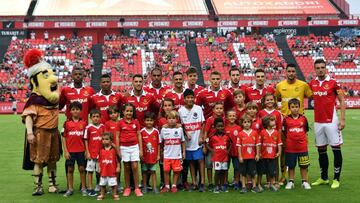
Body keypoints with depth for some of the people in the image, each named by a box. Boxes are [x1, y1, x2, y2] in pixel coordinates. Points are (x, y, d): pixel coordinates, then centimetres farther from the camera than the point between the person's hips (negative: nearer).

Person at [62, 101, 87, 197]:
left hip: (81, 150, 0)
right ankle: (70, 189, 16)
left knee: (82, 169, 6)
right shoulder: (67, 123, 0)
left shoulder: (83, 123, 1)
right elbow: (64, 137, 1)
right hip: (70, 150, 0)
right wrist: (65, 151, -4)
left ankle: (83, 188, 15)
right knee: (70, 169, 7)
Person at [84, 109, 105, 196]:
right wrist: (87, 152, -7)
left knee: (99, 170, 11)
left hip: (101, 152, 3)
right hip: (91, 153, -3)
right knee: (90, 171, 2)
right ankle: (90, 189, 7)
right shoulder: (88, 127, -6)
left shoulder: (102, 127, 3)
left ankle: (98, 185, 30)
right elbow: (86, 141, -3)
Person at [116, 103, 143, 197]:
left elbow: (139, 135, 4)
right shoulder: (120, 122, -2)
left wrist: (141, 149, 1)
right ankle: (127, 188, 16)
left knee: (134, 167, -3)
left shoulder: (136, 122, 2)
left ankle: (137, 188, 5)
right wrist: (118, 150, -3)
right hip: (124, 147, 0)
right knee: (126, 168, 8)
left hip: (134, 147, 0)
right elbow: (117, 137, 0)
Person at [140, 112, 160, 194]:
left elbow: (158, 144, 2)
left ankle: (154, 187, 10)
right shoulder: (142, 131, -5)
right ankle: (144, 187, 20)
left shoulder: (156, 131, -2)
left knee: (153, 171, 5)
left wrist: (158, 155, 1)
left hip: (153, 155, 0)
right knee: (144, 171, 10)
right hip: (145, 155, 0)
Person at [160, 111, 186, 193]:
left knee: (176, 171, 6)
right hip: (167, 155, 0)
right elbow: (161, 142, 6)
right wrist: (161, 151, 6)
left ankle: (174, 186, 19)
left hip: (177, 154, 0)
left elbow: (183, 141, 6)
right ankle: (167, 186, 15)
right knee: (166, 171, 3)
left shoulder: (179, 129, -1)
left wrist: (184, 152, 5)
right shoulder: (164, 129, -1)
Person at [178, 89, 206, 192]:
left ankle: (202, 182, -1)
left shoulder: (198, 108, -1)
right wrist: (186, 134, -10)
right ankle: (194, 182, 15)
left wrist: (201, 137, -6)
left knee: (200, 160, -4)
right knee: (191, 161, 8)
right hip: (188, 141, 2)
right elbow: (181, 125, 6)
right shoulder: (181, 110, 1)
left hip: (197, 140, -1)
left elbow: (202, 124, 1)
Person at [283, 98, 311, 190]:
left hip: (302, 147, 1)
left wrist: (306, 143, 6)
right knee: (291, 166, 9)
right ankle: (291, 182, 19)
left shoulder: (303, 118, 1)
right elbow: (284, 133, 5)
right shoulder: (286, 119, -3)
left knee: (304, 165, 7)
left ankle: (304, 182, 18)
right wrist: (287, 141, 1)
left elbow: (305, 132, 10)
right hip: (290, 147, -1)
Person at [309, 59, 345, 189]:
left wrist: (342, 119, -11)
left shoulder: (333, 83, -6)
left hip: (331, 121, -5)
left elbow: (342, 101, -4)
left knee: (336, 149, -1)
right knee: (321, 150, 11)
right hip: (318, 122, 5)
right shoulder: (312, 83, 6)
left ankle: (336, 179, 8)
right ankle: (324, 178, 24)